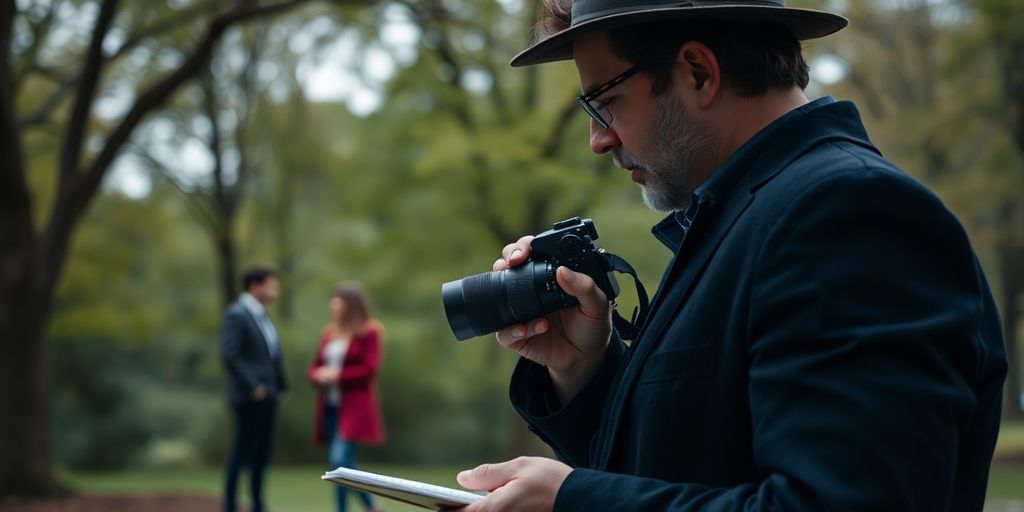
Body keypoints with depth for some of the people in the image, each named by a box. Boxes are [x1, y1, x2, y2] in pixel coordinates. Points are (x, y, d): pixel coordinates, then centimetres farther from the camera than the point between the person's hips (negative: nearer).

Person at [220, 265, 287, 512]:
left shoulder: (261, 315, 15)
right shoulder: (236, 315, -12)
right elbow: (229, 355, -20)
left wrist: (279, 386, 12)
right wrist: (253, 387, -19)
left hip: (267, 396, 8)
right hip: (250, 398, -8)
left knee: (262, 455, 11)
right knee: (242, 455, -4)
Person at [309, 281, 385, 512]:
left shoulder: (369, 332, -6)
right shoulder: (329, 332, 12)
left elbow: (369, 369, -12)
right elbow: (315, 365, 17)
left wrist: (337, 375, -14)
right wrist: (318, 375, -5)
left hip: (355, 405, -7)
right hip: (330, 405, 7)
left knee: (340, 460, -15)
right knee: (337, 462, 9)